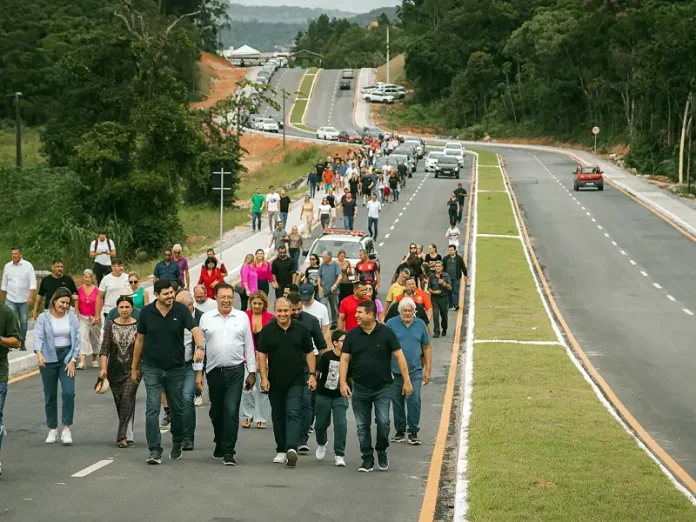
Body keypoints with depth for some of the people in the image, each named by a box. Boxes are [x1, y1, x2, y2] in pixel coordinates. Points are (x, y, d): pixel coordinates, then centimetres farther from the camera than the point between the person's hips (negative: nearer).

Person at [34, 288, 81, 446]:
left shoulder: (72, 318, 3)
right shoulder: (43, 318, -3)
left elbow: (76, 340, 3)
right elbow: (38, 337, -14)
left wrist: (72, 361, -6)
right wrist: (39, 354, -33)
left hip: (67, 358, 1)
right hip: (48, 359, -1)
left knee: (68, 392, -13)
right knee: (50, 396, 6)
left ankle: (66, 429, -9)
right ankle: (52, 429, 17)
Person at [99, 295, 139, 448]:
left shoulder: (138, 326, -2)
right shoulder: (111, 325, 2)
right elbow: (105, 347, -3)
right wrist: (103, 368, -12)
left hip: (132, 369, -3)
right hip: (115, 370, 3)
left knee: (127, 399, -16)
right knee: (119, 402, 10)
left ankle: (123, 436, -19)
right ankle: (128, 435, 22)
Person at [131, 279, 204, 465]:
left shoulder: (181, 310, -6)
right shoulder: (147, 312, -3)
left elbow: (195, 330, -19)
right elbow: (140, 340, 6)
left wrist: (199, 347, -41)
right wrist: (134, 368, 9)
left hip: (176, 368, 1)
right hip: (152, 368, -1)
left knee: (177, 409, 13)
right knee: (152, 410, -8)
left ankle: (177, 443, 34)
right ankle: (154, 450, -8)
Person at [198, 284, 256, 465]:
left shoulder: (242, 317, 4)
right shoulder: (206, 318, 5)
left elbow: (249, 346, 7)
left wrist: (252, 372, 4)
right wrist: (198, 372, 2)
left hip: (235, 371, -2)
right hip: (214, 371, 2)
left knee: (231, 411, -11)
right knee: (216, 412, 13)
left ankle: (228, 452, -10)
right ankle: (220, 444, 33)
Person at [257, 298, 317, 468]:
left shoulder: (301, 329, 0)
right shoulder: (267, 331, 0)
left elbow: (309, 353, 6)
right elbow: (261, 354, 0)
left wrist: (312, 374, -1)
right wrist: (264, 377, -8)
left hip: (296, 381, -2)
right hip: (275, 382, 2)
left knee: (294, 414, -14)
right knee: (278, 415, 10)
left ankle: (292, 448, -26)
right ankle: (281, 450, 20)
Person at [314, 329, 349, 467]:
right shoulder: (326, 357, -11)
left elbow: (351, 378, 5)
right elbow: (317, 372, -11)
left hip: (340, 397, 1)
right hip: (324, 395, -1)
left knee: (341, 424, -12)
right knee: (321, 424, 12)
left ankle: (339, 455, -4)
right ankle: (321, 443, 45)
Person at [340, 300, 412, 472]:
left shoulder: (386, 333, -5)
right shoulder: (352, 335, 2)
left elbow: (399, 356, -4)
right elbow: (344, 359, 3)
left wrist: (407, 381, -7)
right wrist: (343, 383, -7)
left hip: (383, 388, -3)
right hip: (360, 389, 3)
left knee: (383, 422, -11)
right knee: (362, 426, 5)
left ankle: (382, 451, 14)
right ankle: (367, 459, 15)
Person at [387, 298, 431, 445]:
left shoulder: (420, 325, 5)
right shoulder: (391, 324, -2)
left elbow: (427, 348, 11)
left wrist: (428, 370, 7)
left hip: (415, 371, 0)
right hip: (395, 371, 0)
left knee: (414, 401, -9)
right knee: (397, 402, 8)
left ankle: (413, 432, -1)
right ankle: (400, 431, 21)